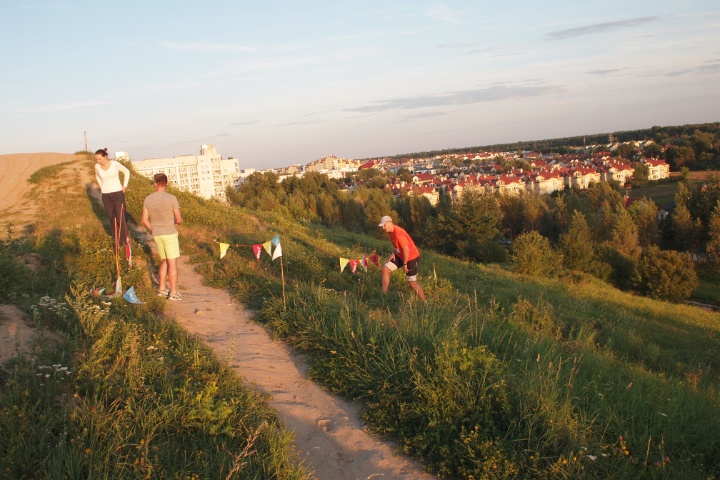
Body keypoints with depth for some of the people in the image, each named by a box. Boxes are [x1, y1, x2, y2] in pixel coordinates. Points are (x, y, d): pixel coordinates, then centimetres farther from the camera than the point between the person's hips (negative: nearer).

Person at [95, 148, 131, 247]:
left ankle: (125, 240, 8)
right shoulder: (97, 166, -2)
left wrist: (124, 186, 1)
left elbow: (127, 172, 3)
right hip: (106, 196, 3)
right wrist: (101, 187, 13)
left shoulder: (115, 164, -12)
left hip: (118, 193, -3)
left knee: (120, 218, -7)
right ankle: (117, 240, 22)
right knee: (112, 219, 9)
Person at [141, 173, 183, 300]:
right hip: (170, 234, -5)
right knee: (172, 263, 1)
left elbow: (144, 220, 2)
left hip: (156, 235, 5)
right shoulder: (171, 198, -13)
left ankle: (162, 288, 24)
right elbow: (179, 220, -10)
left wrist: (153, 230, 17)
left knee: (165, 261, 19)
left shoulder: (148, 199, -1)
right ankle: (173, 292, 3)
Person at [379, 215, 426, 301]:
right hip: (400, 255, 9)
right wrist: (393, 254, 0)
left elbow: (406, 249, -27)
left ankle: (424, 301, 9)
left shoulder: (398, 233, -29)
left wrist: (404, 264, -19)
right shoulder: (390, 231, -1)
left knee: (412, 283, -6)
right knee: (385, 269, 1)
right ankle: (384, 294, 6)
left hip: (411, 257, -9)